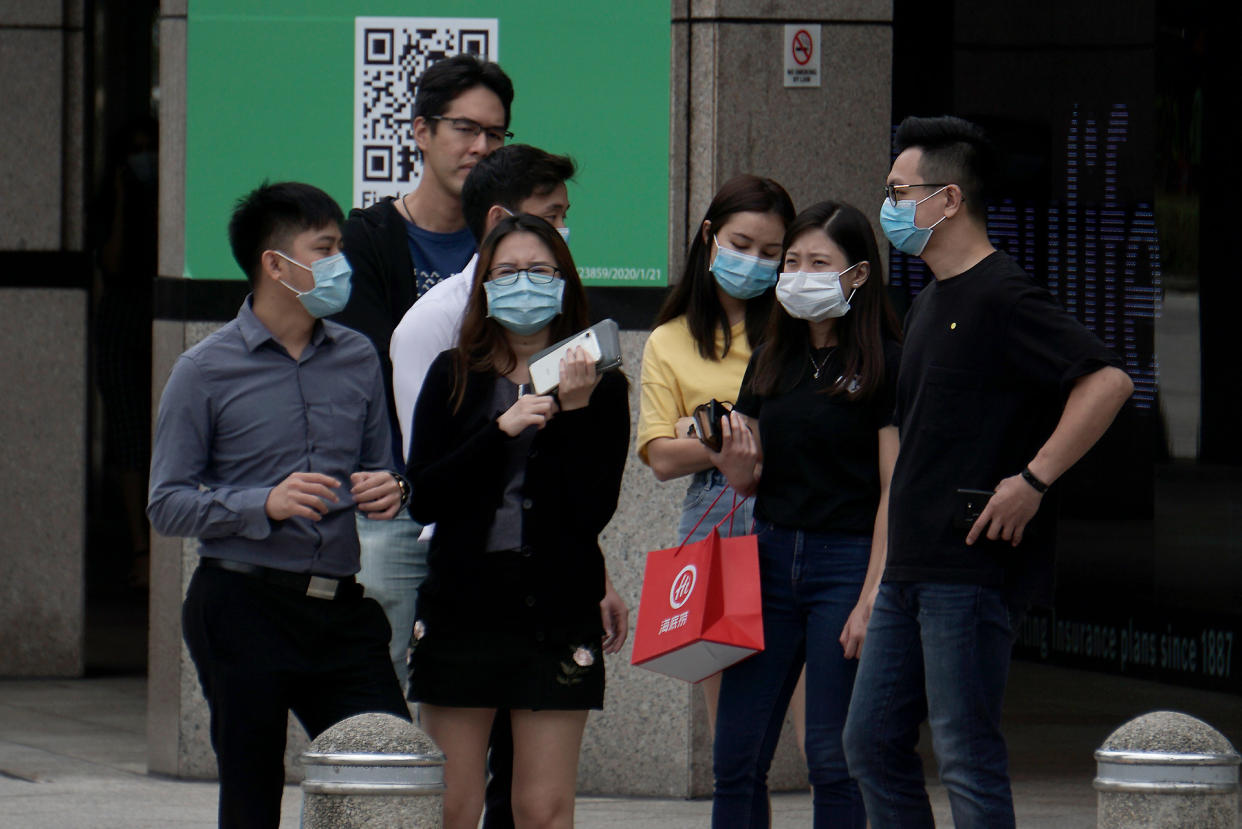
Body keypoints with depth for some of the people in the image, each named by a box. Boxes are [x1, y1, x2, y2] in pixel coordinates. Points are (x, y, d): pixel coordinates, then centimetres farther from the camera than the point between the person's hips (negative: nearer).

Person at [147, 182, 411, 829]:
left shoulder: (357, 359, 11)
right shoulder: (205, 372, -2)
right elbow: (167, 504, -5)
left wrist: (388, 492, -3)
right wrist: (266, 505, -20)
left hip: (344, 611, 4)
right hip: (245, 610, -4)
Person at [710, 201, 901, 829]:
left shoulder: (885, 365, -6)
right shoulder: (770, 362, 13)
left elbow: (895, 493, -8)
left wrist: (872, 598, -15)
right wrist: (735, 463, -5)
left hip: (847, 560, -6)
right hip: (770, 557, 6)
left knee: (832, 754, -4)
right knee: (736, 755, 1)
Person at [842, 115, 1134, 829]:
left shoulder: (1003, 297, -13)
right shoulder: (930, 303, 18)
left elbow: (1109, 381, -24)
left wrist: (1032, 481, -22)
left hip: (975, 570, -10)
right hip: (913, 568, 10)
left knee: (966, 755, -7)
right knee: (872, 742, 10)